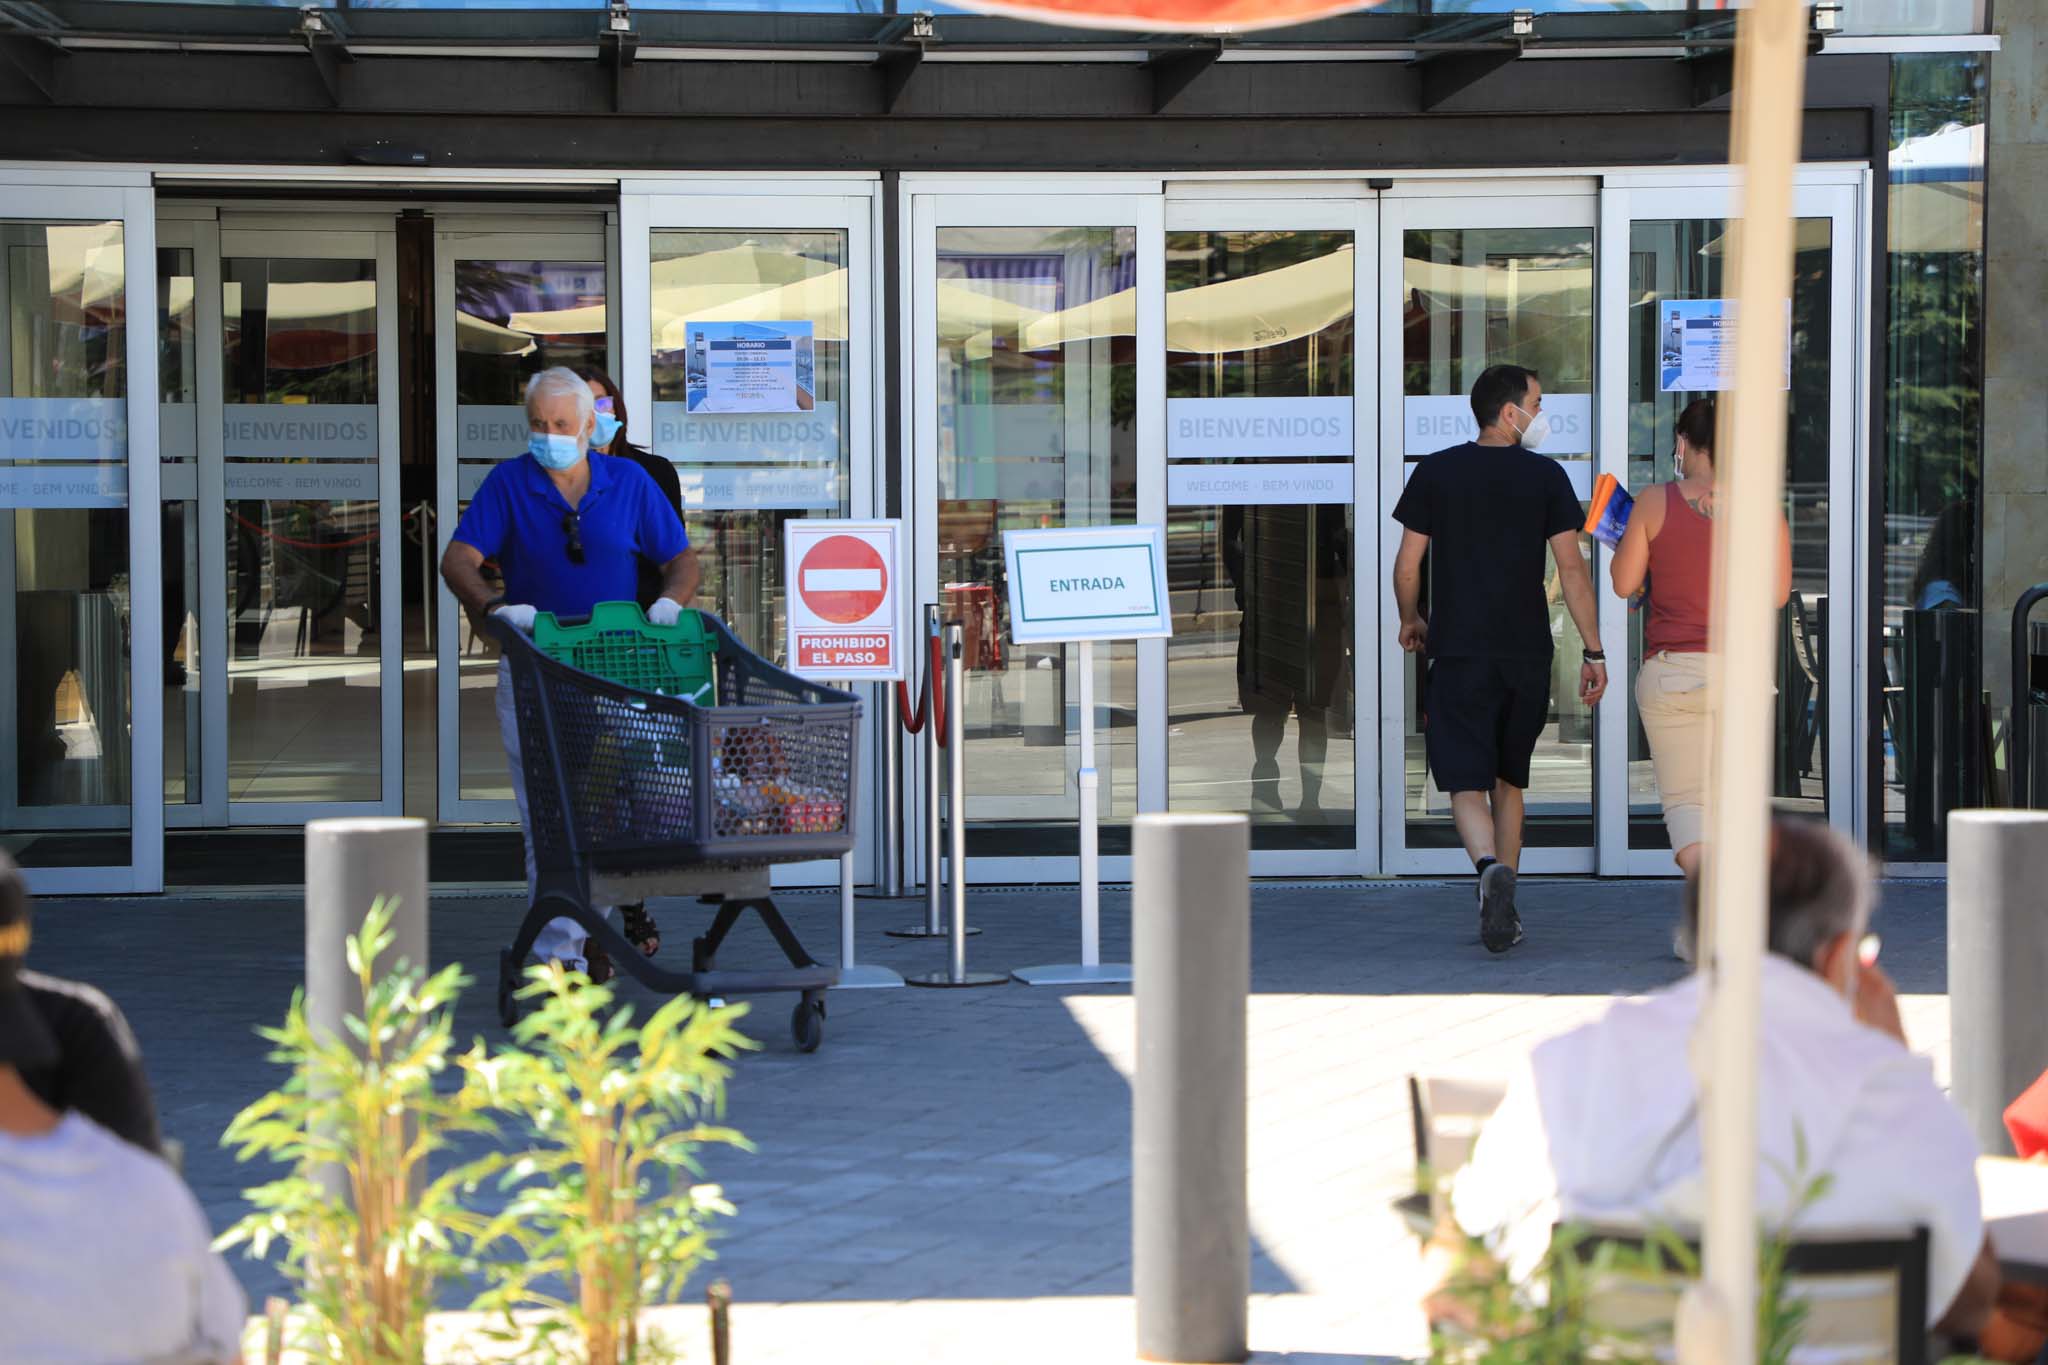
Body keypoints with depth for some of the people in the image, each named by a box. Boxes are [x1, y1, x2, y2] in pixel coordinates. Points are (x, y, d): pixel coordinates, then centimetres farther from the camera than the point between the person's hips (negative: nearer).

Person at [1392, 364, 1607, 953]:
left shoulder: (1435, 473, 1)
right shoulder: (1546, 476, -1)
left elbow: (1407, 564, 3)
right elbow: (1571, 567, -4)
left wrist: (1411, 619, 22)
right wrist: (1593, 650, -1)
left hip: (1458, 652, -1)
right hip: (1528, 654, 1)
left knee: (1466, 783, -3)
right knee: (1509, 780, 17)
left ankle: (1491, 867, -32)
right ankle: (1505, 911, 19)